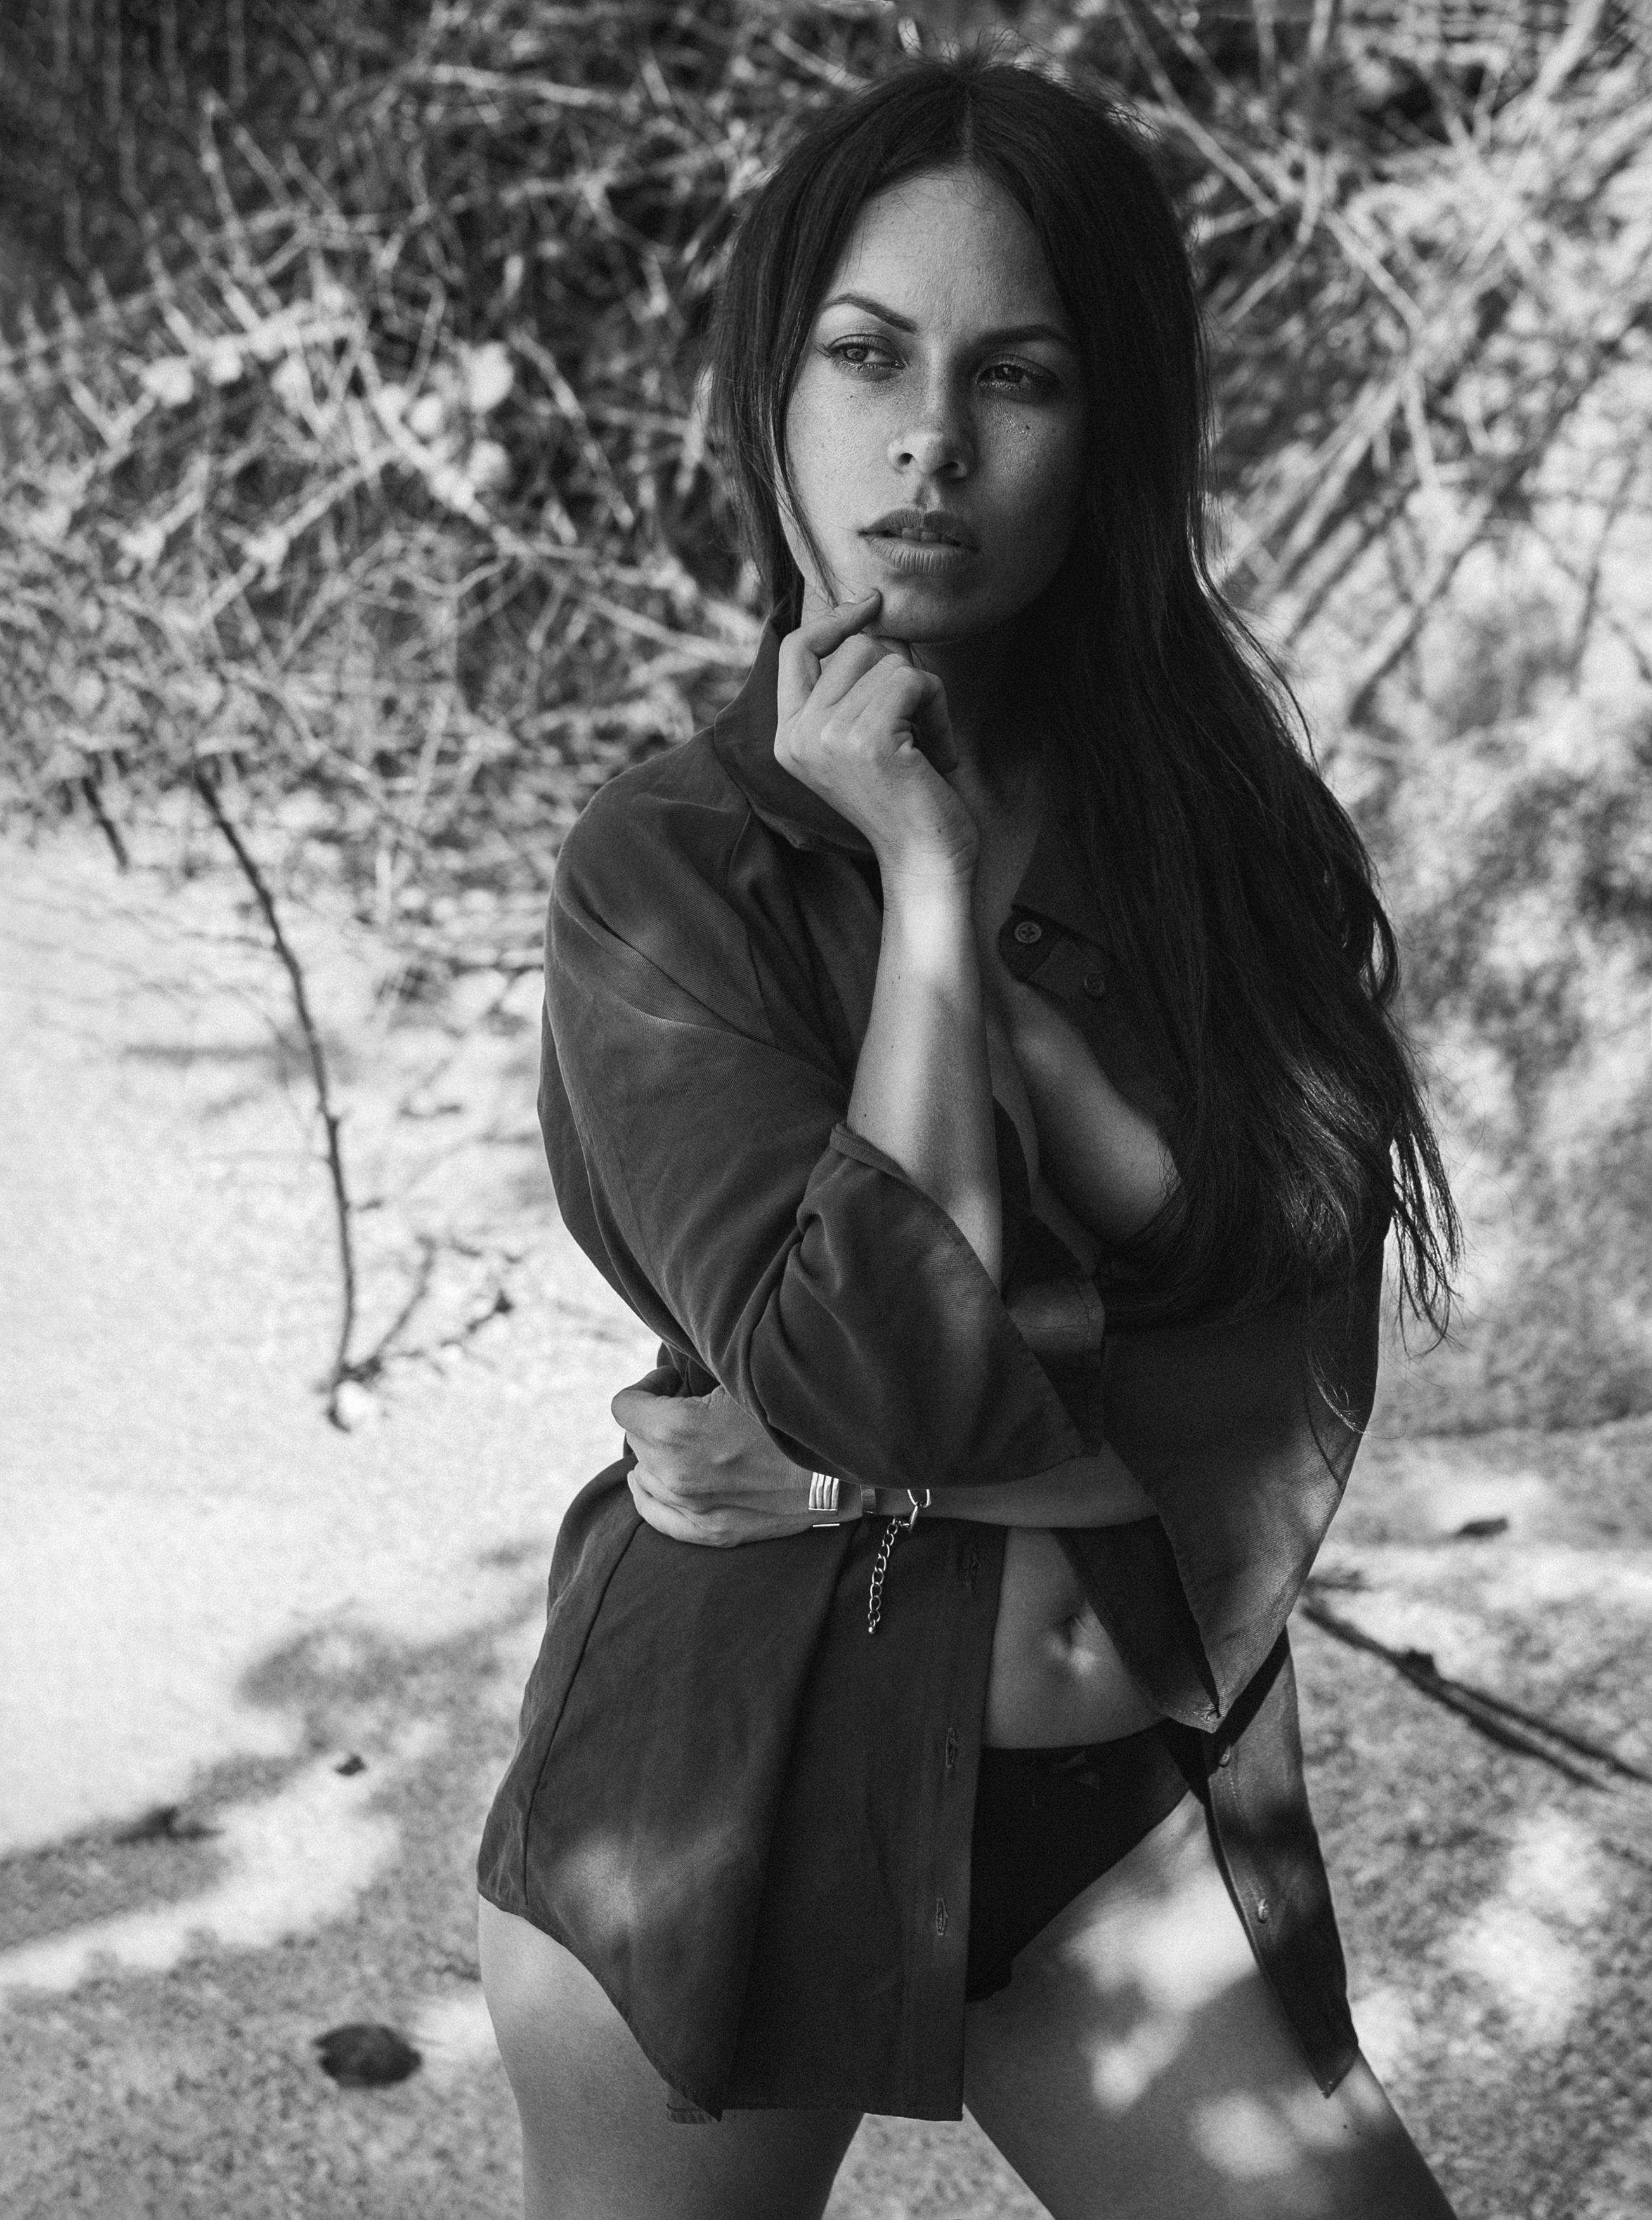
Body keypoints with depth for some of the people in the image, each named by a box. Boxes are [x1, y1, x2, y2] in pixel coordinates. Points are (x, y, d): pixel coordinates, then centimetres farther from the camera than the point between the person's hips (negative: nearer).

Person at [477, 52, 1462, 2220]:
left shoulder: (1222, 815, 0)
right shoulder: (668, 865, -11)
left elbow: (1304, 1356, -7)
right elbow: (886, 1372, -24)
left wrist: (923, 1463, -18)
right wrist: (922, 875, -19)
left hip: (1134, 1784, 3)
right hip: (730, 1777, -2)